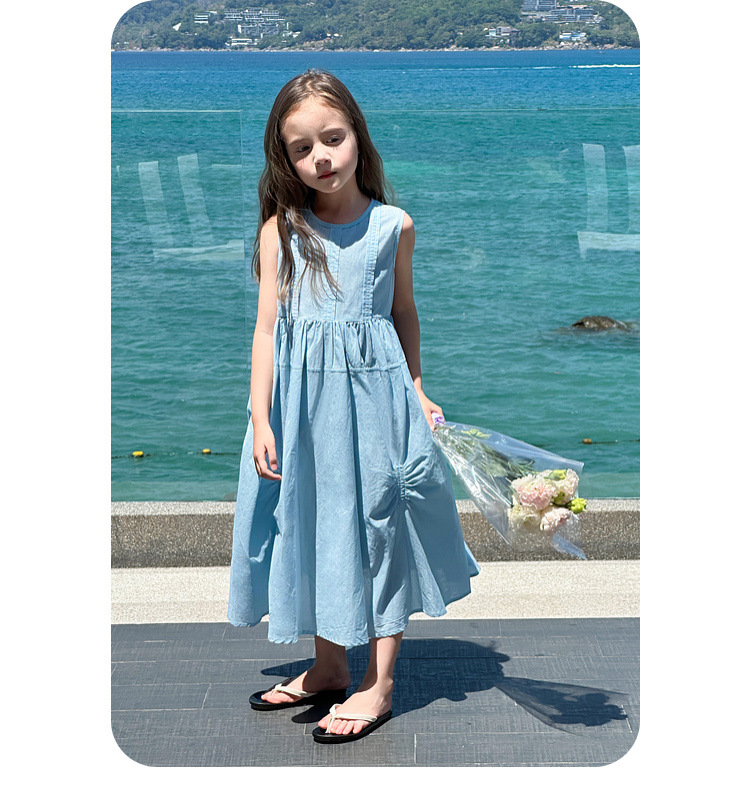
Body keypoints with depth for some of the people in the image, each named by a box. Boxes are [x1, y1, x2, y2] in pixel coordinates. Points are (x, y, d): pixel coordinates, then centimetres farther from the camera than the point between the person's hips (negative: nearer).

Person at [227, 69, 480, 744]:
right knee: (312, 522, 11)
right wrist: (261, 419, -7)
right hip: (302, 397, 1)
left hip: (374, 386, -1)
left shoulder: (393, 226, -1)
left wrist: (416, 389, 13)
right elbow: (267, 326, -2)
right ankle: (328, 667, 29)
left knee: (378, 519, 4)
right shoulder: (281, 230, -2)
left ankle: (379, 683, 15)